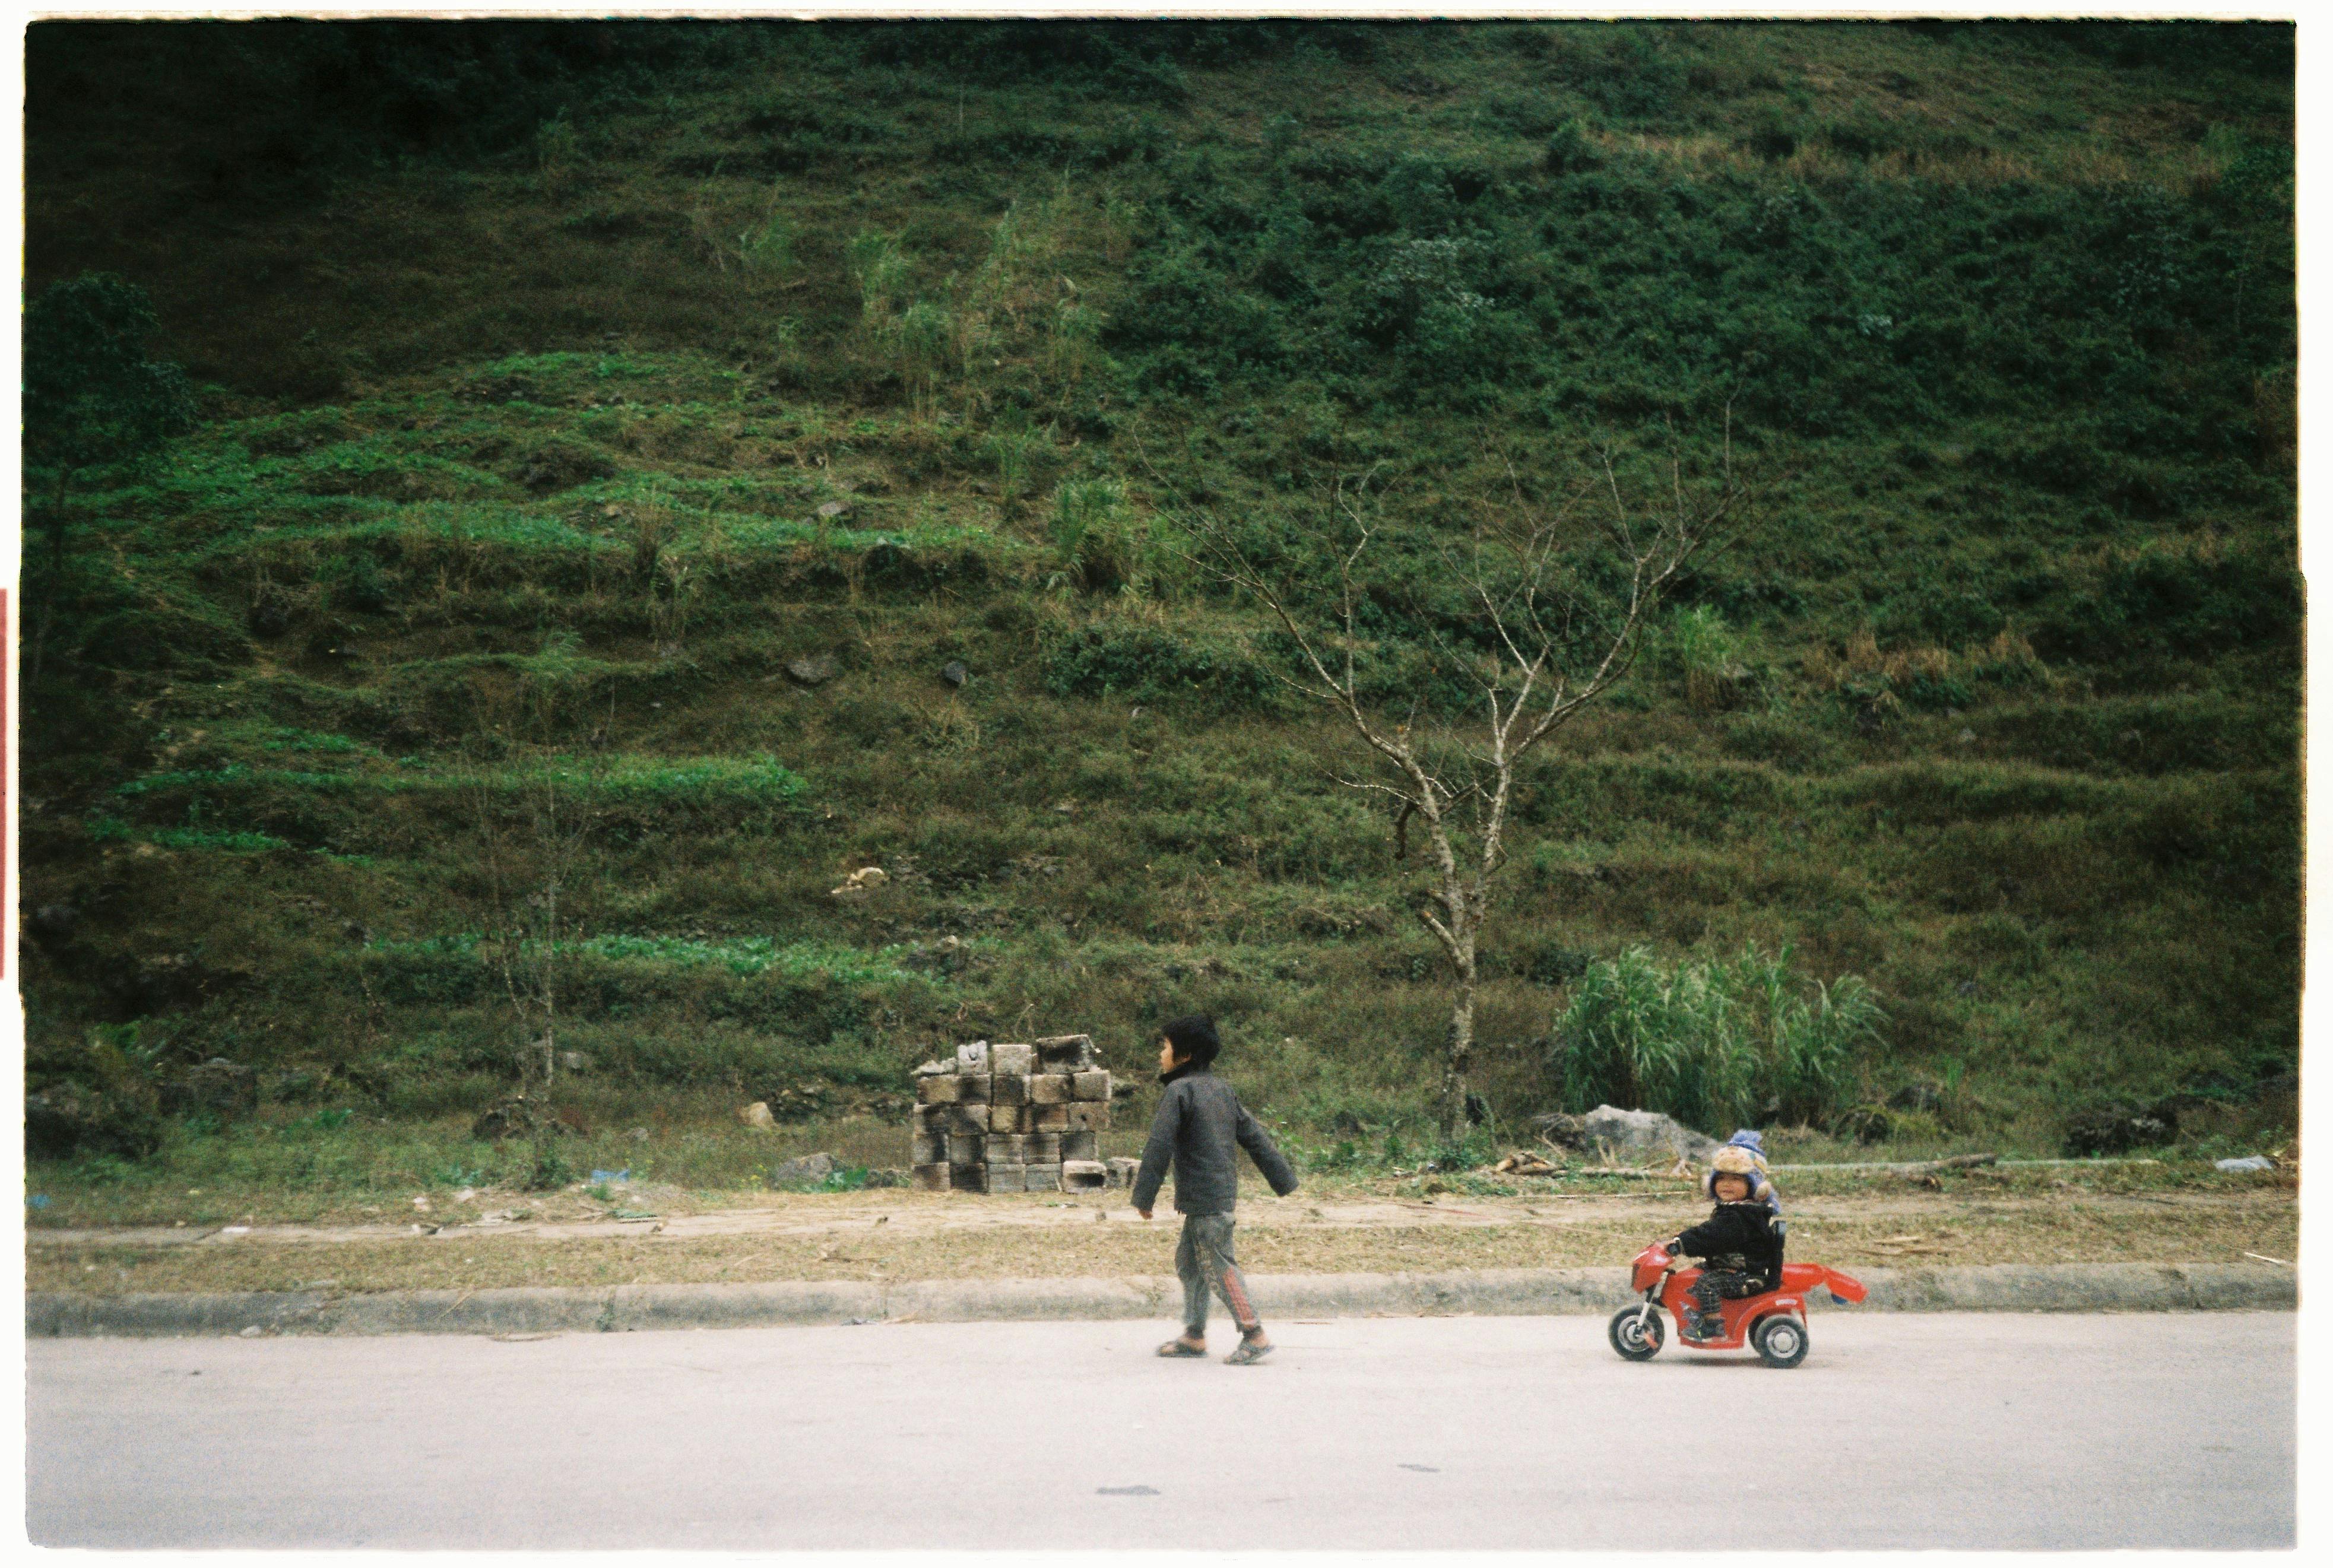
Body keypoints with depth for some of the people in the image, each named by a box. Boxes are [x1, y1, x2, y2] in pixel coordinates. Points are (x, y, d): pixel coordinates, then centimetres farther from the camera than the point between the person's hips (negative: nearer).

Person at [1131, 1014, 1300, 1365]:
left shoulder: (1178, 1091, -12)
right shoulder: (1222, 1089, 14)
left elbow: (1159, 1147, -15)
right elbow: (1254, 1136, 16)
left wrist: (1144, 1197, -12)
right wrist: (1283, 1178, 19)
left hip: (1204, 1197, -9)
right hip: (1223, 1190, 9)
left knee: (1220, 1266, -5)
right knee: (1189, 1261, 17)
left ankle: (1255, 1336, -4)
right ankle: (1194, 1336, 22)